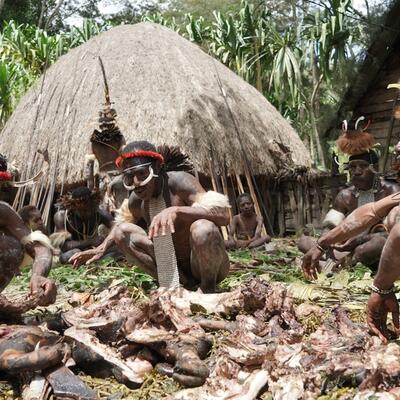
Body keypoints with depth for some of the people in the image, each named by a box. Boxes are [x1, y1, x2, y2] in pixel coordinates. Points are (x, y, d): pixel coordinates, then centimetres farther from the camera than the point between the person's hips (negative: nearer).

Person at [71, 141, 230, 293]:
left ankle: (208, 289, -8)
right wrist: (102, 248, 5)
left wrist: (176, 210, -45)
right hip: (175, 266, 6)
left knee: (202, 228, -38)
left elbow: (223, 215, -34)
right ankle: (182, 282, -4)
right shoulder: (135, 201, -4)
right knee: (122, 230, -3)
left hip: (207, 265, -6)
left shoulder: (179, 181, -22)